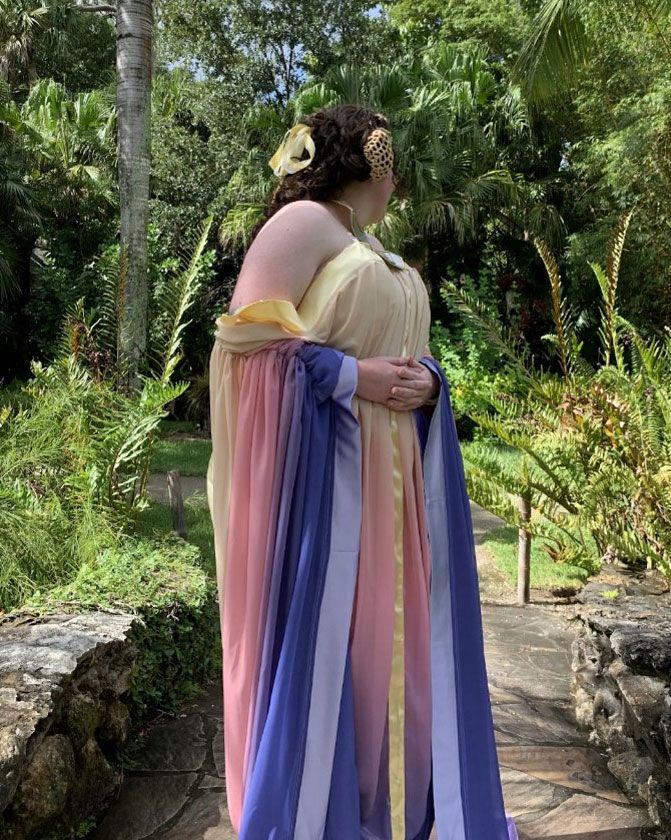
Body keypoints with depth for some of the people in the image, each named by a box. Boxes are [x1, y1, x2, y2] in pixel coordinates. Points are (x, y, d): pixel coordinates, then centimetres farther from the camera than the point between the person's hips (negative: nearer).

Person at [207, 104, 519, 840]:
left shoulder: (377, 252, 22)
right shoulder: (301, 221, -5)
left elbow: (407, 351, 23)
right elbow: (250, 336, -14)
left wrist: (426, 380, 1)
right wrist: (351, 376, -17)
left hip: (391, 471, 9)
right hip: (323, 464, -9)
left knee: (390, 629, 12)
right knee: (320, 632, -3)